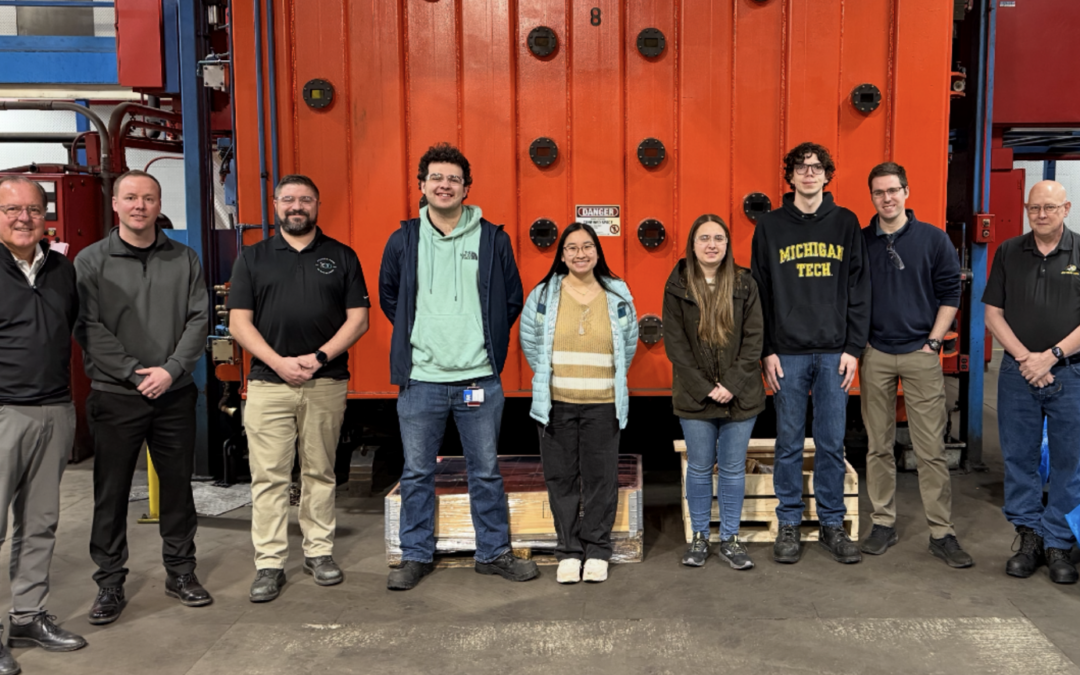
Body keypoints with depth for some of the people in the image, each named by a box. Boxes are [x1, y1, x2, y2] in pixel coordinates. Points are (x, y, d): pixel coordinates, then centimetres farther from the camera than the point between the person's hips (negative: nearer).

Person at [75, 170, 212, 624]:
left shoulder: (184, 260, 7)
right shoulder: (91, 261, 1)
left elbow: (199, 319, 1)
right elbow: (88, 327, -7)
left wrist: (171, 370, -11)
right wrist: (133, 373, -14)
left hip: (175, 394, 2)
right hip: (114, 396, -2)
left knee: (178, 485, 10)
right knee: (111, 492, 4)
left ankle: (180, 572, 24)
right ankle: (109, 583, 16)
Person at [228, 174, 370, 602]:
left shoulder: (341, 257, 9)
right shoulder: (252, 258, 10)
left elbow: (358, 318, 3)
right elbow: (239, 322, 4)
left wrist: (320, 357, -10)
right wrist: (279, 362, -10)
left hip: (326, 382, 0)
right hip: (268, 382, 0)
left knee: (320, 472, 9)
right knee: (269, 477, -1)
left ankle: (319, 552, 20)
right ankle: (270, 564, 6)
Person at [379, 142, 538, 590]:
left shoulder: (493, 239, 2)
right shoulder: (404, 240, 4)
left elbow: (513, 300, 10)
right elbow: (388, 296, 17)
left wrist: (489, 343, 8)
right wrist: (413, 335, 11)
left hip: (479, 379, 0)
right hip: (421, 380, 1)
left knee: (486, 472, 9)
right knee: (417, 473, 9)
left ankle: (493, 553, 23)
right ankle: (416, 556, 23)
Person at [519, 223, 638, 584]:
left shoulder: (618, 295, 4)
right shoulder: (544, 294, 1)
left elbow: (629, 343, 15)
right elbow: (529, 341, 12)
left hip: (602, 404, 0)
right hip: (556, 403, 0)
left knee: (600, 478, 4)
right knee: (562, 478, 5)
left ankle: (597, 550, 18)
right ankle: (568, 551, 17)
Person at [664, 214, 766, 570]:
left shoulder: (744, 284, 1)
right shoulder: (677, 286, -2)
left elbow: (754, 338, -2)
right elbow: (674, 343, -5)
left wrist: (732, 385, -11)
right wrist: (705, 388, -11)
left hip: (739, 394, 1)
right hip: (694, 395, -1)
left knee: (733, 469, 8)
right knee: (699, 468, 9)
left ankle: (729, 539, 22)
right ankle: (699, 537, 24)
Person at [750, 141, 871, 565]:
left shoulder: (846, 223, 7)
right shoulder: (770, 227, 4)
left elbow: (859, 290, 5)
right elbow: (760, 293, 2)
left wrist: (854, 348, -1)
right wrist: (766, 351, -4)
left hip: (834, 352, 1)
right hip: (788, 353, -1)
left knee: (832, 443, 6)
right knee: (789, 443, 6)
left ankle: (832, 525, 19)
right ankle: (789, 525, 18)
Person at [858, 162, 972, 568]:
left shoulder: (933, 239, 1)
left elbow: (950, 294, 3)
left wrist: (933, 342, -3)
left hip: (920, 354, -1)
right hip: (875, 355, 2)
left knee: (931, 449, -1)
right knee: (879, 446, 8)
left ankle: (942, 533, 7)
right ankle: (883, 523, 19)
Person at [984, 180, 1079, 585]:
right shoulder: (1009, 253, 7)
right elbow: (993, 313, 5)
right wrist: (1025, 358, -6)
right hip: (1017, 373, 2)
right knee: (1019, 459, 6)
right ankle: (1028, 535, 18)